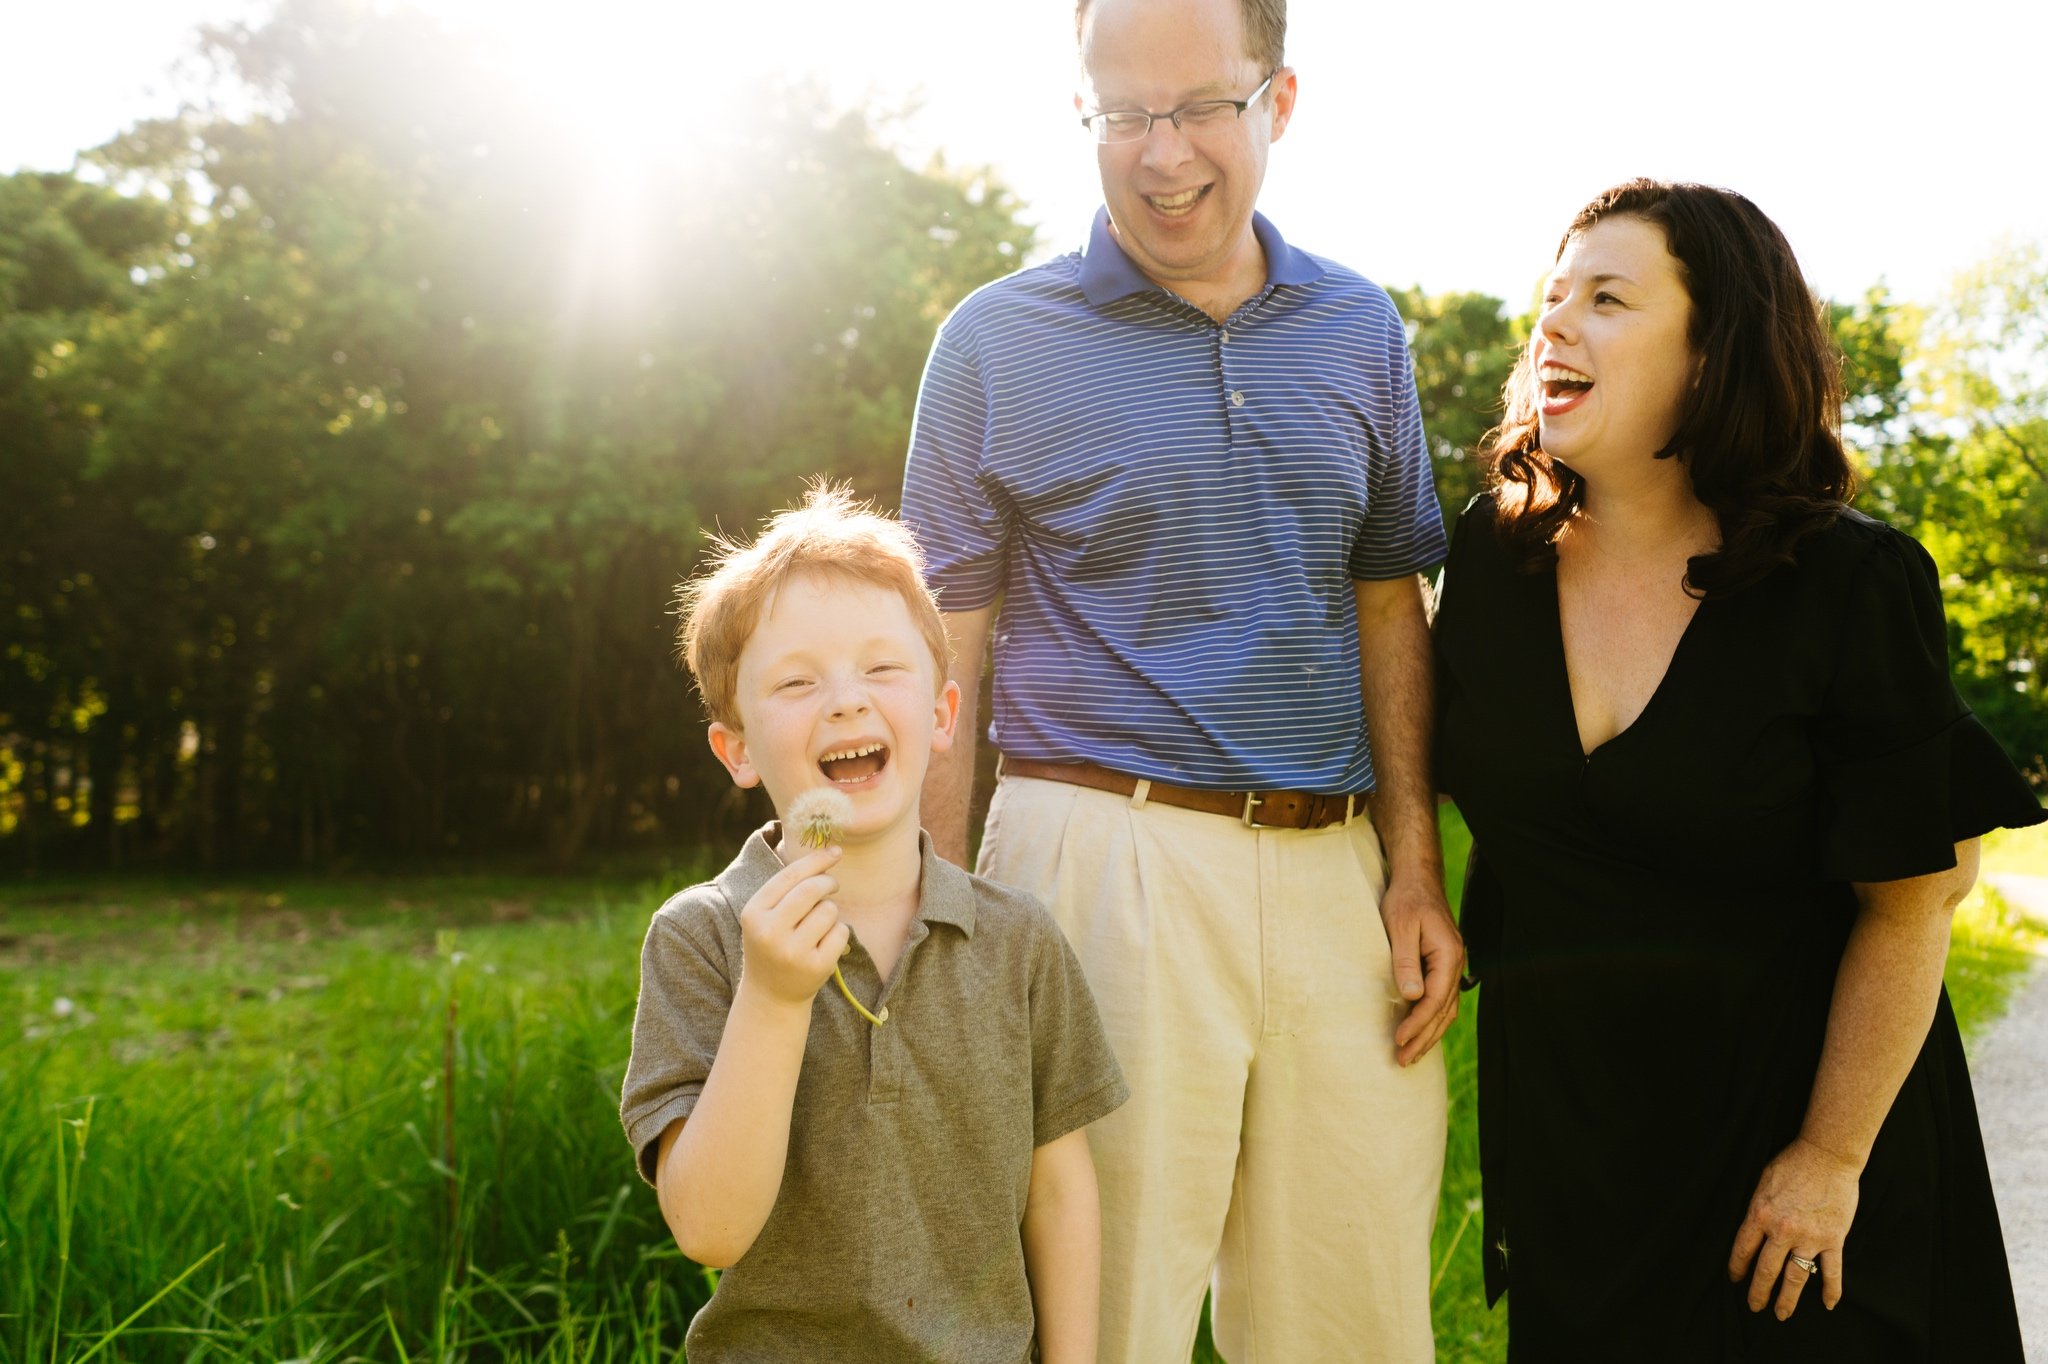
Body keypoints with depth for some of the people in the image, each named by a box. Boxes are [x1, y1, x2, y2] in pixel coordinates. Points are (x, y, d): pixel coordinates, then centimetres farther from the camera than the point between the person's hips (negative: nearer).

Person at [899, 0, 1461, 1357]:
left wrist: (1418, 868, 5)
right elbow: (945, 663, 0)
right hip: (1108, 867, -3)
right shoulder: (998, 342, 0)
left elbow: (1389, 606, 15)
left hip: (1334, 873, 4)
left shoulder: (1357, 331, 10)